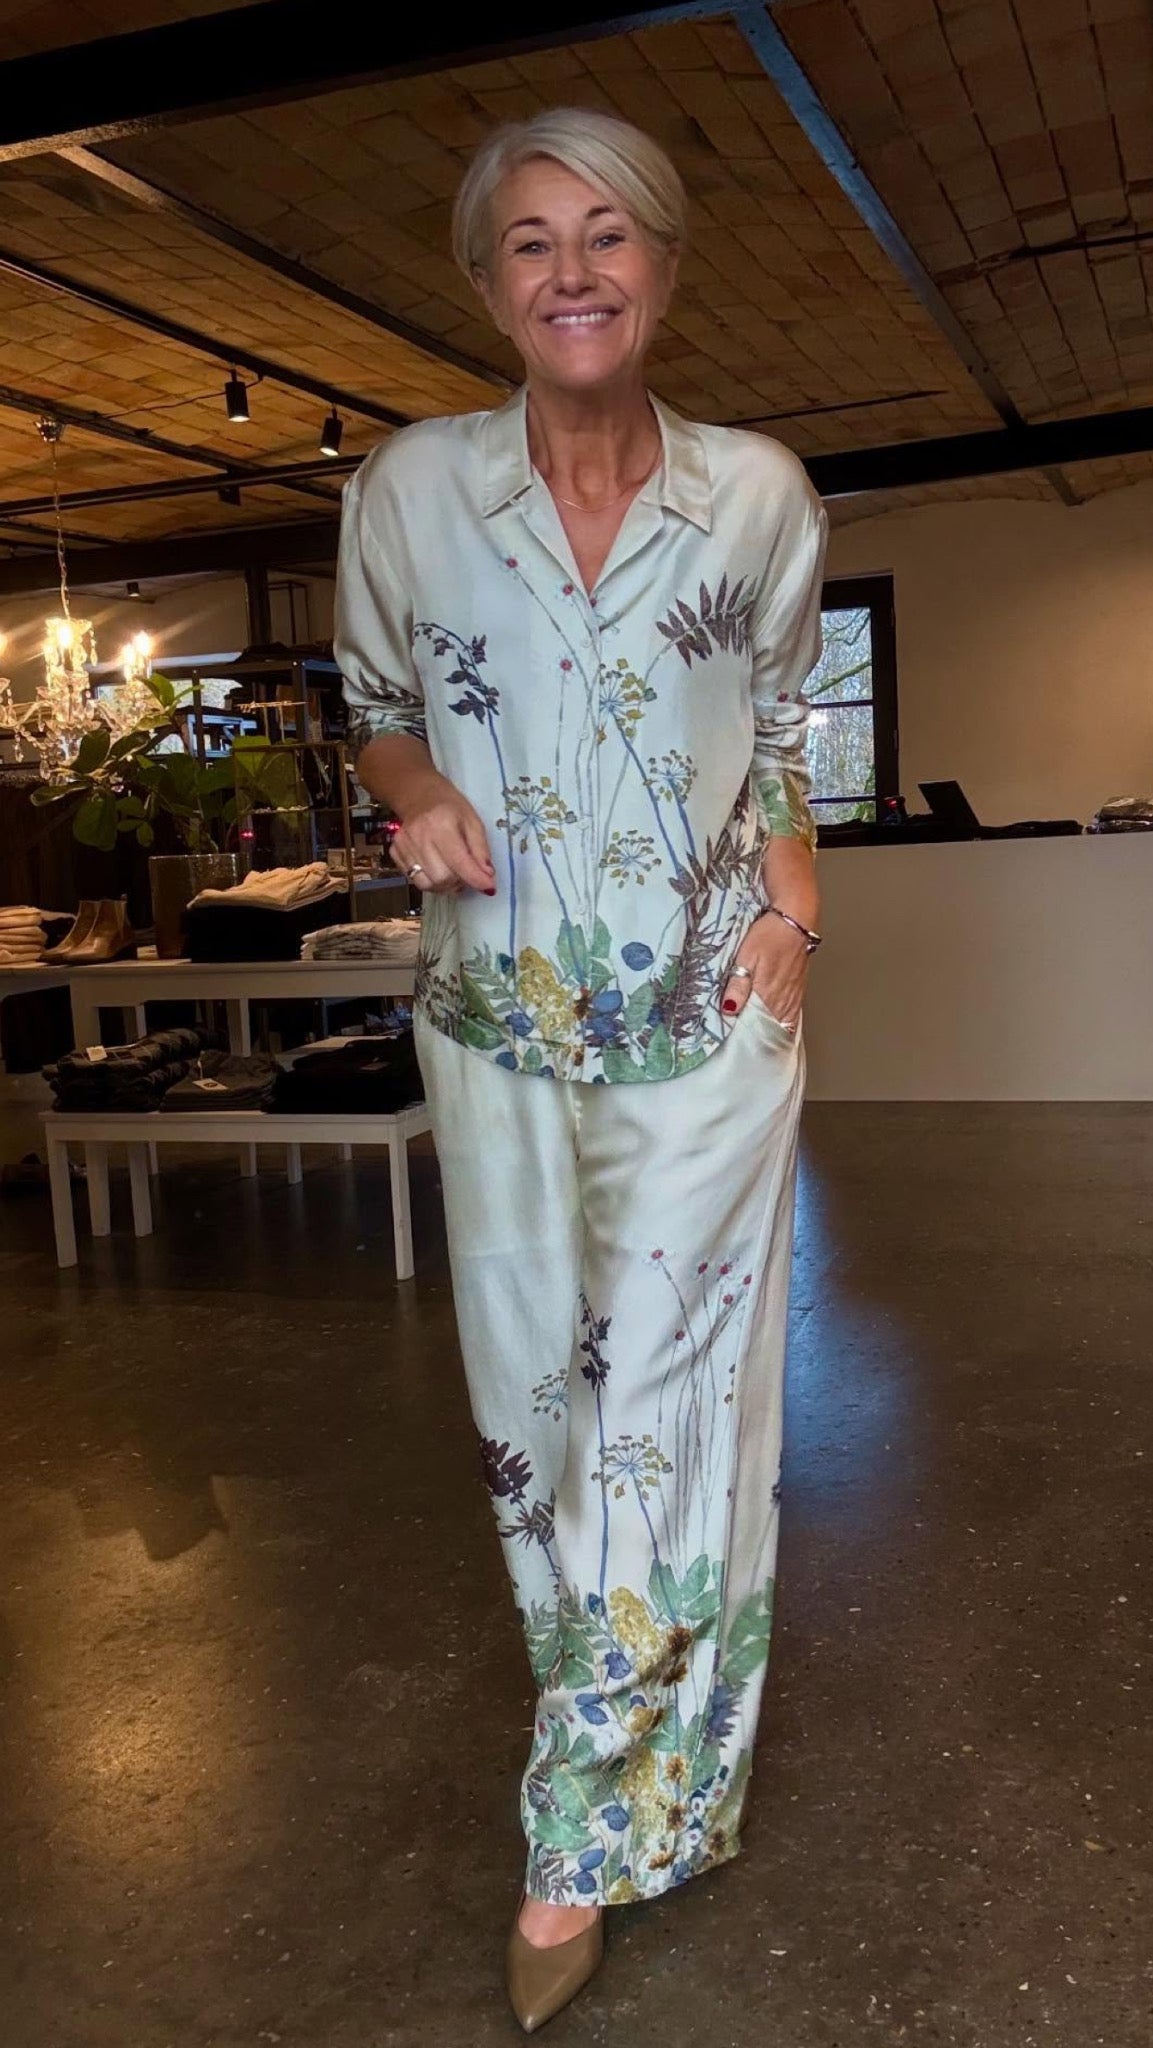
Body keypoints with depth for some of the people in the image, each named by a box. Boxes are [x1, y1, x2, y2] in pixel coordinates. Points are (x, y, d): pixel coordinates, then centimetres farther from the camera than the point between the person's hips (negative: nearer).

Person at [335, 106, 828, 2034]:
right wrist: (420, 802, -11)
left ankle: (589, 1837, 20)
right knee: (534, 1400, 11)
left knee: (671, 1406, 1)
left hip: (709, 1025, -1)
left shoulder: (760, 490, -1)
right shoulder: (408, 487, -2)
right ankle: (638, 1749, 36)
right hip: (501, 1029, 1)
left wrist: (795, 887, -3)